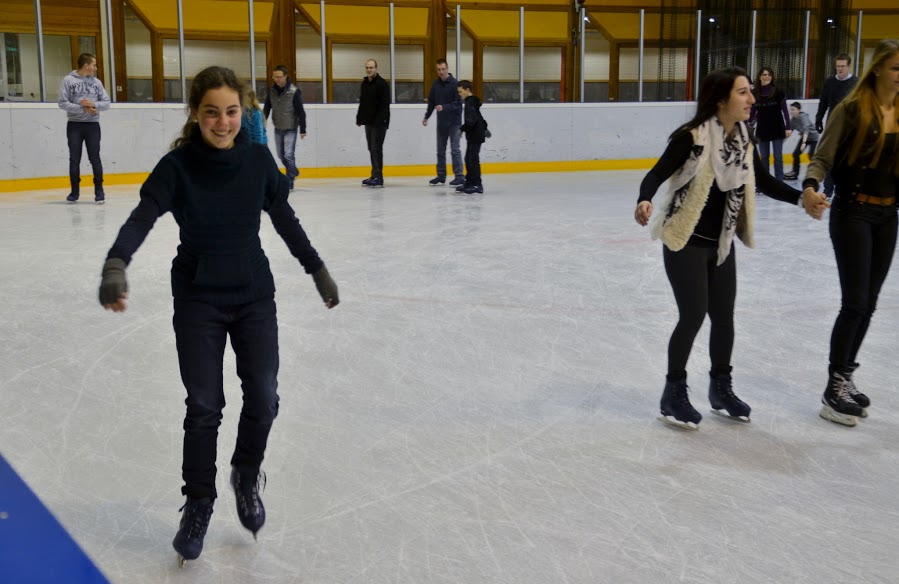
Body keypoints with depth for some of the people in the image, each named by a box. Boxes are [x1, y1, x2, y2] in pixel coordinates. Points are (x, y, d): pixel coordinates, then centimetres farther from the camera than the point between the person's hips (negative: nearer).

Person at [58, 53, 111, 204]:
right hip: (74, 125, -1)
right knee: (74, 159, 4)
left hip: (92, 124, 1)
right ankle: (75, 191, 14)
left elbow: (106, 103, 6)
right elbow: (62, 103, -6)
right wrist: (82, 108, -15)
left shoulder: (96, 82, 7)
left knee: (95, 158, 1)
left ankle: (99, 191, 9)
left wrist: (94, 104, -13)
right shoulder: (68, 80, -2)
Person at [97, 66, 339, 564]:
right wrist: (115, 265, -44)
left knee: (263, 397, 0)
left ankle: (246, 477, 29)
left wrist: (317, 269, 14)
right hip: (198, 300, -2)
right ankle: (198, 504, 21)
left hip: (254, 294, 2)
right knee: (203, 407, 1)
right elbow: (142, 218, -25)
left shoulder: (258, 159, -5)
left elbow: (284, 219, 7)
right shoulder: (177, 166, -12)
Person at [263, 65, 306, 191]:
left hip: (290, 129, -5)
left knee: (289, 155, -9)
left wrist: (303, 130, -12)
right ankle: (294, 172, 36)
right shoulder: (272, 90, -1)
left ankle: (289, 182, -2)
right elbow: (267, 108, 8)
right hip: (278, 129, 5)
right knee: (281, 155, 13)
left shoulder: (294, 91, -15)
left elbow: (301, 112, -12)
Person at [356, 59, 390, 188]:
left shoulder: (382, 84, -11)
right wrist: (359, 118, 16)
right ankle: (375, 177, 16)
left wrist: (380, 120, -23)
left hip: (379, 123, -8)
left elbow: (385, 104, -17)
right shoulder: (364, 83, 14)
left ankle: (377, 177, -10)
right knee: (372, 149, 10)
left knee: (376, 148, -11)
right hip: (368, 122, 8)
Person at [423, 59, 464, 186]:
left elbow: (458, 103, -16)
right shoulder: (436, 84, 7)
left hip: (454, 122, -6)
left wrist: (444, 107, -26)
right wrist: (426, 116, 10)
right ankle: (441, 176, 20)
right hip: (441, 122, 6)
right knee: (440, 150, 11)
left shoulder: (454, 84, -11)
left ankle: (459, 176, -3)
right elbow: (431, 102, 15)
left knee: (455, 150, -6)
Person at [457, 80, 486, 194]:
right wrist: (485, 128, 34)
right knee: (468, 159, 13)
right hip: (473, 136, 10)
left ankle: (476, 184, -8)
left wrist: (462, 129, -25)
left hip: (475, 136, -10)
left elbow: (471, 120, -26)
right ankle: (469, 183, 18)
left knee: (473, 159, -9)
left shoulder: (470, 103, -16)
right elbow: (479, 118, 26)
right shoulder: (472, 102, 16)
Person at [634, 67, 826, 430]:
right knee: (693, 316, -7)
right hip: (686, 242, -6)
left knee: (723, 316, 13)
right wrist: (645, 201, -40)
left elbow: (764, 182, 9)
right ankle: (674, 393, 14)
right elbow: (657, 173, -20)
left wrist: (802, 199, -4)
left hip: (721, 243, 7)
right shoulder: (692, 137, -19)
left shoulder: (743, 138, 0)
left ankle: (721, 389, 33)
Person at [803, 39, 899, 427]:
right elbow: (822, 159, -14)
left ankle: (845, 376, 25)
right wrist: (810, 186, -33)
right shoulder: (851, 110, -11)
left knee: (868, 303, 11)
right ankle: (834, 388, 4)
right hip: (853, 213, -6)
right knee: (855, 303, -7)